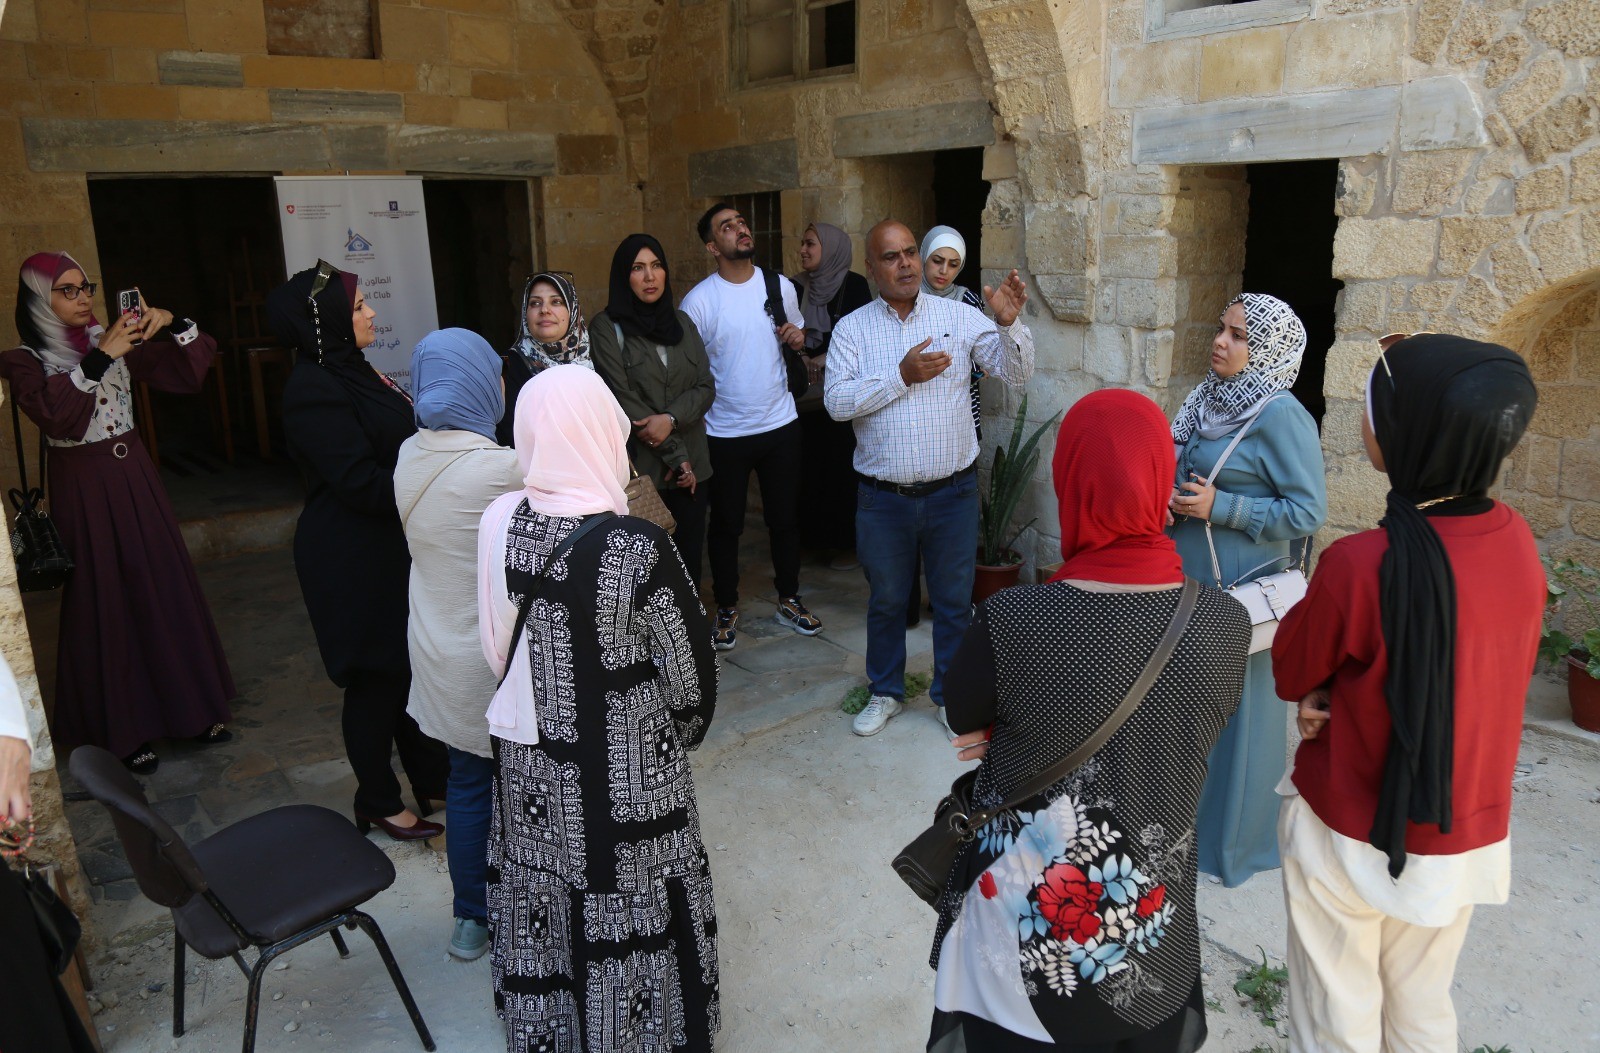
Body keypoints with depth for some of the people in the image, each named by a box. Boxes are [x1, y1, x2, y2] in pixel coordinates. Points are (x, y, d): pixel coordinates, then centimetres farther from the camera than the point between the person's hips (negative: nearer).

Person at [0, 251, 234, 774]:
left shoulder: (115, 340, 7)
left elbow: (189, 372, 4)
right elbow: (56, 415, -24)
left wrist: (172, 323, -11)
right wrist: (99, 359, -28)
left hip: (135, 478, 4)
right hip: (84, 490, -4)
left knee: (166, 587, 9)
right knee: (107, 601, 3)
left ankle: (192, 706, 23)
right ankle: (125, 730, 15)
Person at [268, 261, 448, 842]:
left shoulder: (350, 371, 10)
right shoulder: (315, 391, -20)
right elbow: (363, 484, -24)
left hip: (393, 550, 9)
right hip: (357, 562, -9)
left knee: (413, 666, 17)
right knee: (376, 677, 4)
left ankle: (433, 779, 33)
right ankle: (379, 803, 23)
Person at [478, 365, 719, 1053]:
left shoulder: (497, 523, -12)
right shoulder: (635, 547, -25)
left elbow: (498, 645, 3)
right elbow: (690, 673, -14)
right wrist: (678, 737, 6)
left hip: (530, 764, 5)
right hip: (624, 775, -4)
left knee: (546, 902, 23)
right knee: (629, 913, 16)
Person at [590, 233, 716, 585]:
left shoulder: (681, 322, 12)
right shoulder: (608, 326, -2)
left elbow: (706, 387, 7)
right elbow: (622, 399, -8)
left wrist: (671, 418, -13)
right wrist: (675, 453, -9)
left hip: (691, 465, 4)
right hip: (639, 468, -4)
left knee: (690, 557, 6)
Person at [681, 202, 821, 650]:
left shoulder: (781, 287, 1)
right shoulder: (699, 300, -11)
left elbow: (798, 336, 18)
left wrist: (798, 337, -7)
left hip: (780, 424, 3)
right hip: (724, 432, -3)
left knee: (785, 517, 14)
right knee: (726, 524, 10)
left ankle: (788, 599, 32)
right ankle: (727, 608, 27)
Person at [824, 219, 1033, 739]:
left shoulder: (960, 316, -1)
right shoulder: (852, 328, -1)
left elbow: (1017, 373, -4)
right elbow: (837, 401, -12)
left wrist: (1009, 324, -22)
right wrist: (900, 376, -20)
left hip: (952, 492, 0)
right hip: (882, 497, 0)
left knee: (954, 601, 12)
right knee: (885, 600, 16)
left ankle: (950, 695, 32)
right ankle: (886, 691, 37)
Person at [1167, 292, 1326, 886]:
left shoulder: (1282, 418, -14)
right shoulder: (1210, 401, 9)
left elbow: (1308, 512, -15)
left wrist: (1220, 508, -20)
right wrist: (1167, 501, 1)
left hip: (1243, 592, -7)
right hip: (1188, 582, 8)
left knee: (1237, 710, 4)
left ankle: (1233, 842, 21)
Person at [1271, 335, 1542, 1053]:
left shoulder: (1362, 565, -29)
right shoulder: (1518, 541, -9)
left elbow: (1290, 672, -12)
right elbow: (1488, 670, 5)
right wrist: (1343, 696, -6)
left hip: (1355, 837, -5)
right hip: (1469, 834, 6)